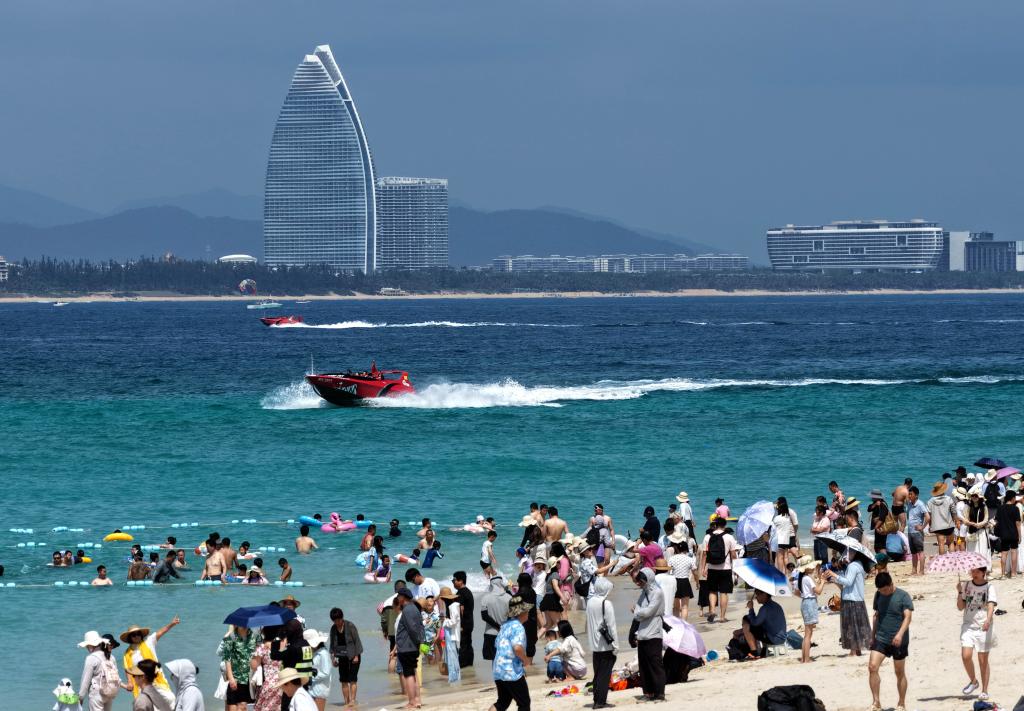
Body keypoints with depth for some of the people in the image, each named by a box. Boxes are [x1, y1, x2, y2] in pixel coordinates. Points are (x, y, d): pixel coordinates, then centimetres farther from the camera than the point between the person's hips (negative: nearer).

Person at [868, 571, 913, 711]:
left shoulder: (903, 596, -9)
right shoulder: (878, 595, 7)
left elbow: (908, 616, -17)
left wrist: (900, 634, -31)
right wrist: (873, 635, 18)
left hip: (898, 641, -4)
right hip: (881, 639, 4)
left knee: (900, 672, 7)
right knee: (872, 667, -14)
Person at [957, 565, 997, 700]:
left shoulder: (989, 587, -3)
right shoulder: (966, 586, 6)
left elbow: (991, 605, -16)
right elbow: (960, 607, 6)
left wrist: (988, 620, -34)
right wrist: (960, 592, -9)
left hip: (983, 628, -2)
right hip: (968, 626, 2)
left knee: (983, 660, 2)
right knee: (966, 655, -14)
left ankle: (984, 690, 13)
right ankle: (973, 681, 10)